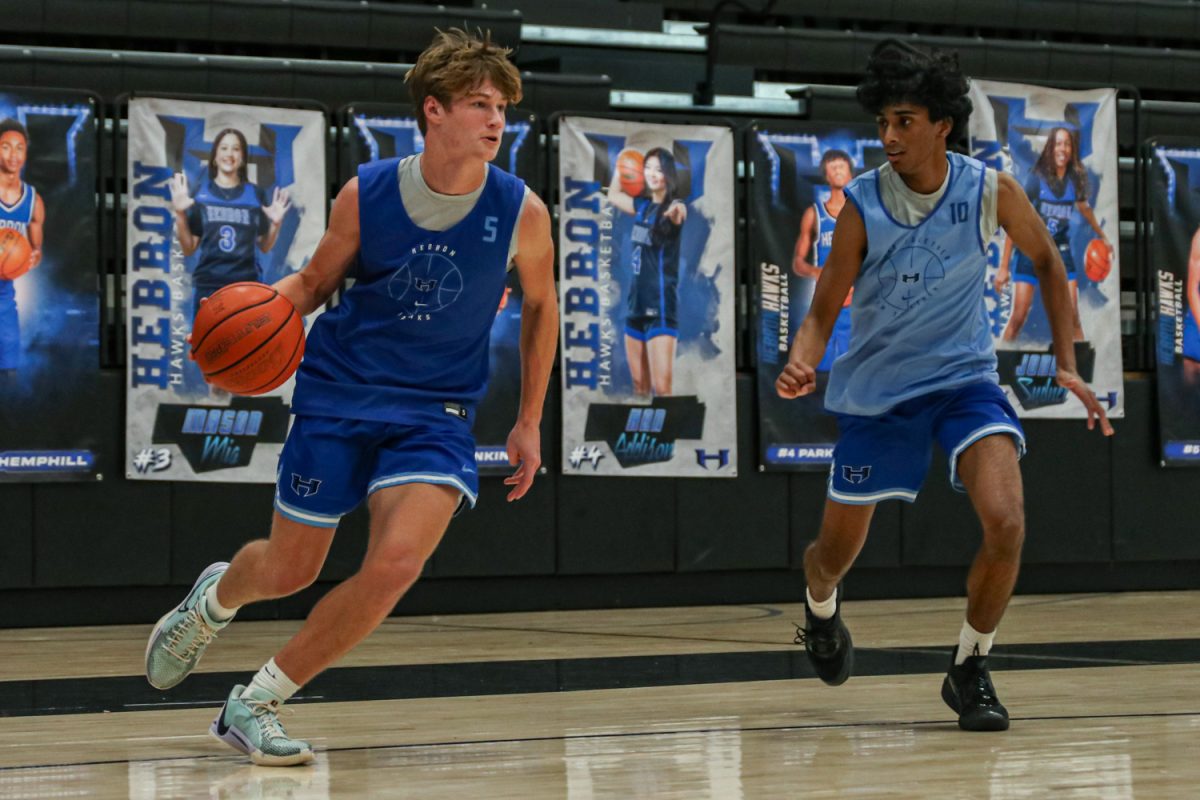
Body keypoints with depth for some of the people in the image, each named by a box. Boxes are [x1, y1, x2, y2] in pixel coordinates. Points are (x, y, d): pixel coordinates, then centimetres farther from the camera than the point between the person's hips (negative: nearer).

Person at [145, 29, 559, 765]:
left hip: (437, 412, 0)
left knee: (397, 562, -23)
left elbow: (541, 305, 8)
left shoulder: (521, 212, -10)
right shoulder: (366, 195, -9)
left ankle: (258, 704, -5)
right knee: (290, 570, 9)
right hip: (339, 393, 0)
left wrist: (529, 422, 9)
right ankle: (214, 600, 49)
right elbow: (316, 281, 6)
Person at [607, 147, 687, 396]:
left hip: (661, 304, -8)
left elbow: (679, 211, -37)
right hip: (636, 302, 8)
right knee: (639, 387, 12)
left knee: (662, 390, -15)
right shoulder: (643, 206, 11)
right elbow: (614, 195, 32)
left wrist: (677, 213, -59)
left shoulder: (673, 206, -11)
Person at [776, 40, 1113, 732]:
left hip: (965, 377, 0)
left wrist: (1066, 363, 2)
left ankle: (971, 669, -1)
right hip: (876, 390, 0)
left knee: (1006, 523, -23)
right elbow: (823, 314, -11)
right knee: (837, 553, 9)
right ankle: (821, 603, 48)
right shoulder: (864, 204, -15)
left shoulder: (992, 193, -11)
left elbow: (1047, 262, 7)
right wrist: (800, 364, -32)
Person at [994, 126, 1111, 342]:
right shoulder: (1037, 180, -16)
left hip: (1060, 252, 3)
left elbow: (1083, 207, 19)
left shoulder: (1075, 179, -4)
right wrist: (1004, 266, -15)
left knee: (1072, 316, -2)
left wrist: (1101, 235, 32)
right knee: (1019, 316, -6)